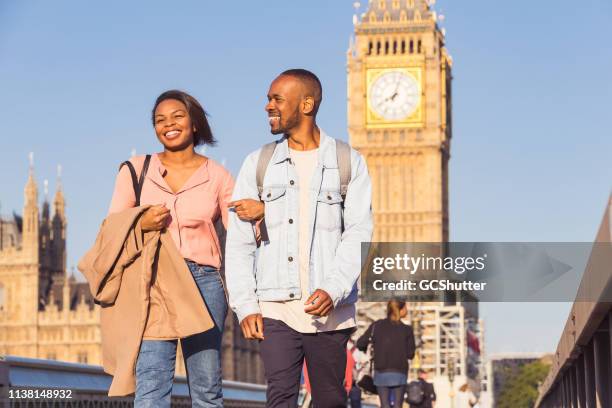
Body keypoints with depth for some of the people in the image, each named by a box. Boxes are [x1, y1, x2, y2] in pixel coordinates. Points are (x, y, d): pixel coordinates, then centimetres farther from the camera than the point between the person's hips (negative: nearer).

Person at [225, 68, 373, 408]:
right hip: (276, 308, 1)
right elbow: (239, 241, 7)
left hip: (330, 310, -1)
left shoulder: (348, 163, 5)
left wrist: (333, 290, -18)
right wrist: (245, 306, -3)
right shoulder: (259, 164, 10)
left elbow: (359, 233, -3)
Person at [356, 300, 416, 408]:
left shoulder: (377, 325, 0)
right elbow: (410, 354, -2)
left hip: (381, 372, 1)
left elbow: (360, 343, -2)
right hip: (399, 373, -1)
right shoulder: (407, 330, -3)